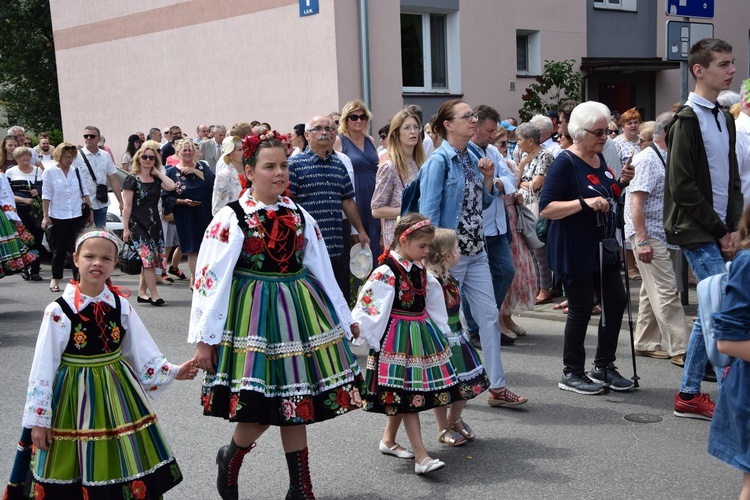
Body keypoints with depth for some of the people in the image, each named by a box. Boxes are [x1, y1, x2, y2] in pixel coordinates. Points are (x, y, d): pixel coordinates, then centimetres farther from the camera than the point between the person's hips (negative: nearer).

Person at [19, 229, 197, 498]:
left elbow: (142, 351, 8)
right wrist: (39, 420, -9)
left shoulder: (120, 306, -2)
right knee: (74, 475, 4)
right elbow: (43, 367, -10)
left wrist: (172, 372, 4)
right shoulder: (59, 311, -13)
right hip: (75, 395, -3)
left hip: (116, 392, 3)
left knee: (124, 463, 10)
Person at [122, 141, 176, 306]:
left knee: (149, 260, 6)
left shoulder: (156, 180, 11)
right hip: (137, 224, -5)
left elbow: (171, 186, -10)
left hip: (154, 224, 6)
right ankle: (154, 295, -13)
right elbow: (127, 206, -6)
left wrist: (158, 172, -2)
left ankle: (142, 293, 16)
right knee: (147, 257, -13)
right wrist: (125, 228, -11)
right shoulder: (132, 180, -3)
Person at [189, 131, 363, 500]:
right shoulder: (231, 218, -8)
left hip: (298, 313, 5)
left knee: (294, 405, 10)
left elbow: (322, 271, 13)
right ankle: (229, 459, 27)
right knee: (259, 407, -4)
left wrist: (345, 319, 15)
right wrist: (204, 338, -13)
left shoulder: (299, 216, 6)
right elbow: (211, 278, -11)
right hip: (252, 314, -4)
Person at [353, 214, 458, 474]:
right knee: (407, 396, -9)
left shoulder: (421, 270, 9)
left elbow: (433, 300, 20)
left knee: (402, 396, 15)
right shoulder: (385, 273, -17)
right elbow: (367, 308, -18)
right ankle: (421, 457, -10)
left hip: (420, 335, 8)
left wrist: (441, 332, 23)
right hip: (397, 338, -8)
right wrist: (372, 340, -18)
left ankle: (388, 440, 33)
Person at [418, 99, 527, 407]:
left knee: (490, 315, 6)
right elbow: (429, 211, -16)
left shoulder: (471, 158, 10)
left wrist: (488, 179, 2)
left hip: (475, 252, 8)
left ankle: (497, 387, 12)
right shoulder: (439, 161, -13)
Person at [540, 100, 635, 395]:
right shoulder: (566, 163, -14)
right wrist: (585, 203, -29)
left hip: (602, 246, 8)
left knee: (616, 302, 9)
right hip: (575, 251, -8)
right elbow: (546, 209, -20)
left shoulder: (599, 158, 11)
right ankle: (572, 374, 14)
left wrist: (621, 183, 5)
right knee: (581, 309, -1)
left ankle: (604, 367, 24)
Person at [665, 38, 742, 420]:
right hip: (696, 231, -8)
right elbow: (683, 187, -15)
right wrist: (719, 231, -11)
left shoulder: (724, 120, 15)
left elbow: (732, 180, 16)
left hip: (719, 233, 8)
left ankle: (689, 395, 19)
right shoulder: (687, 120, -10)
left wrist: (734, 227, 2)